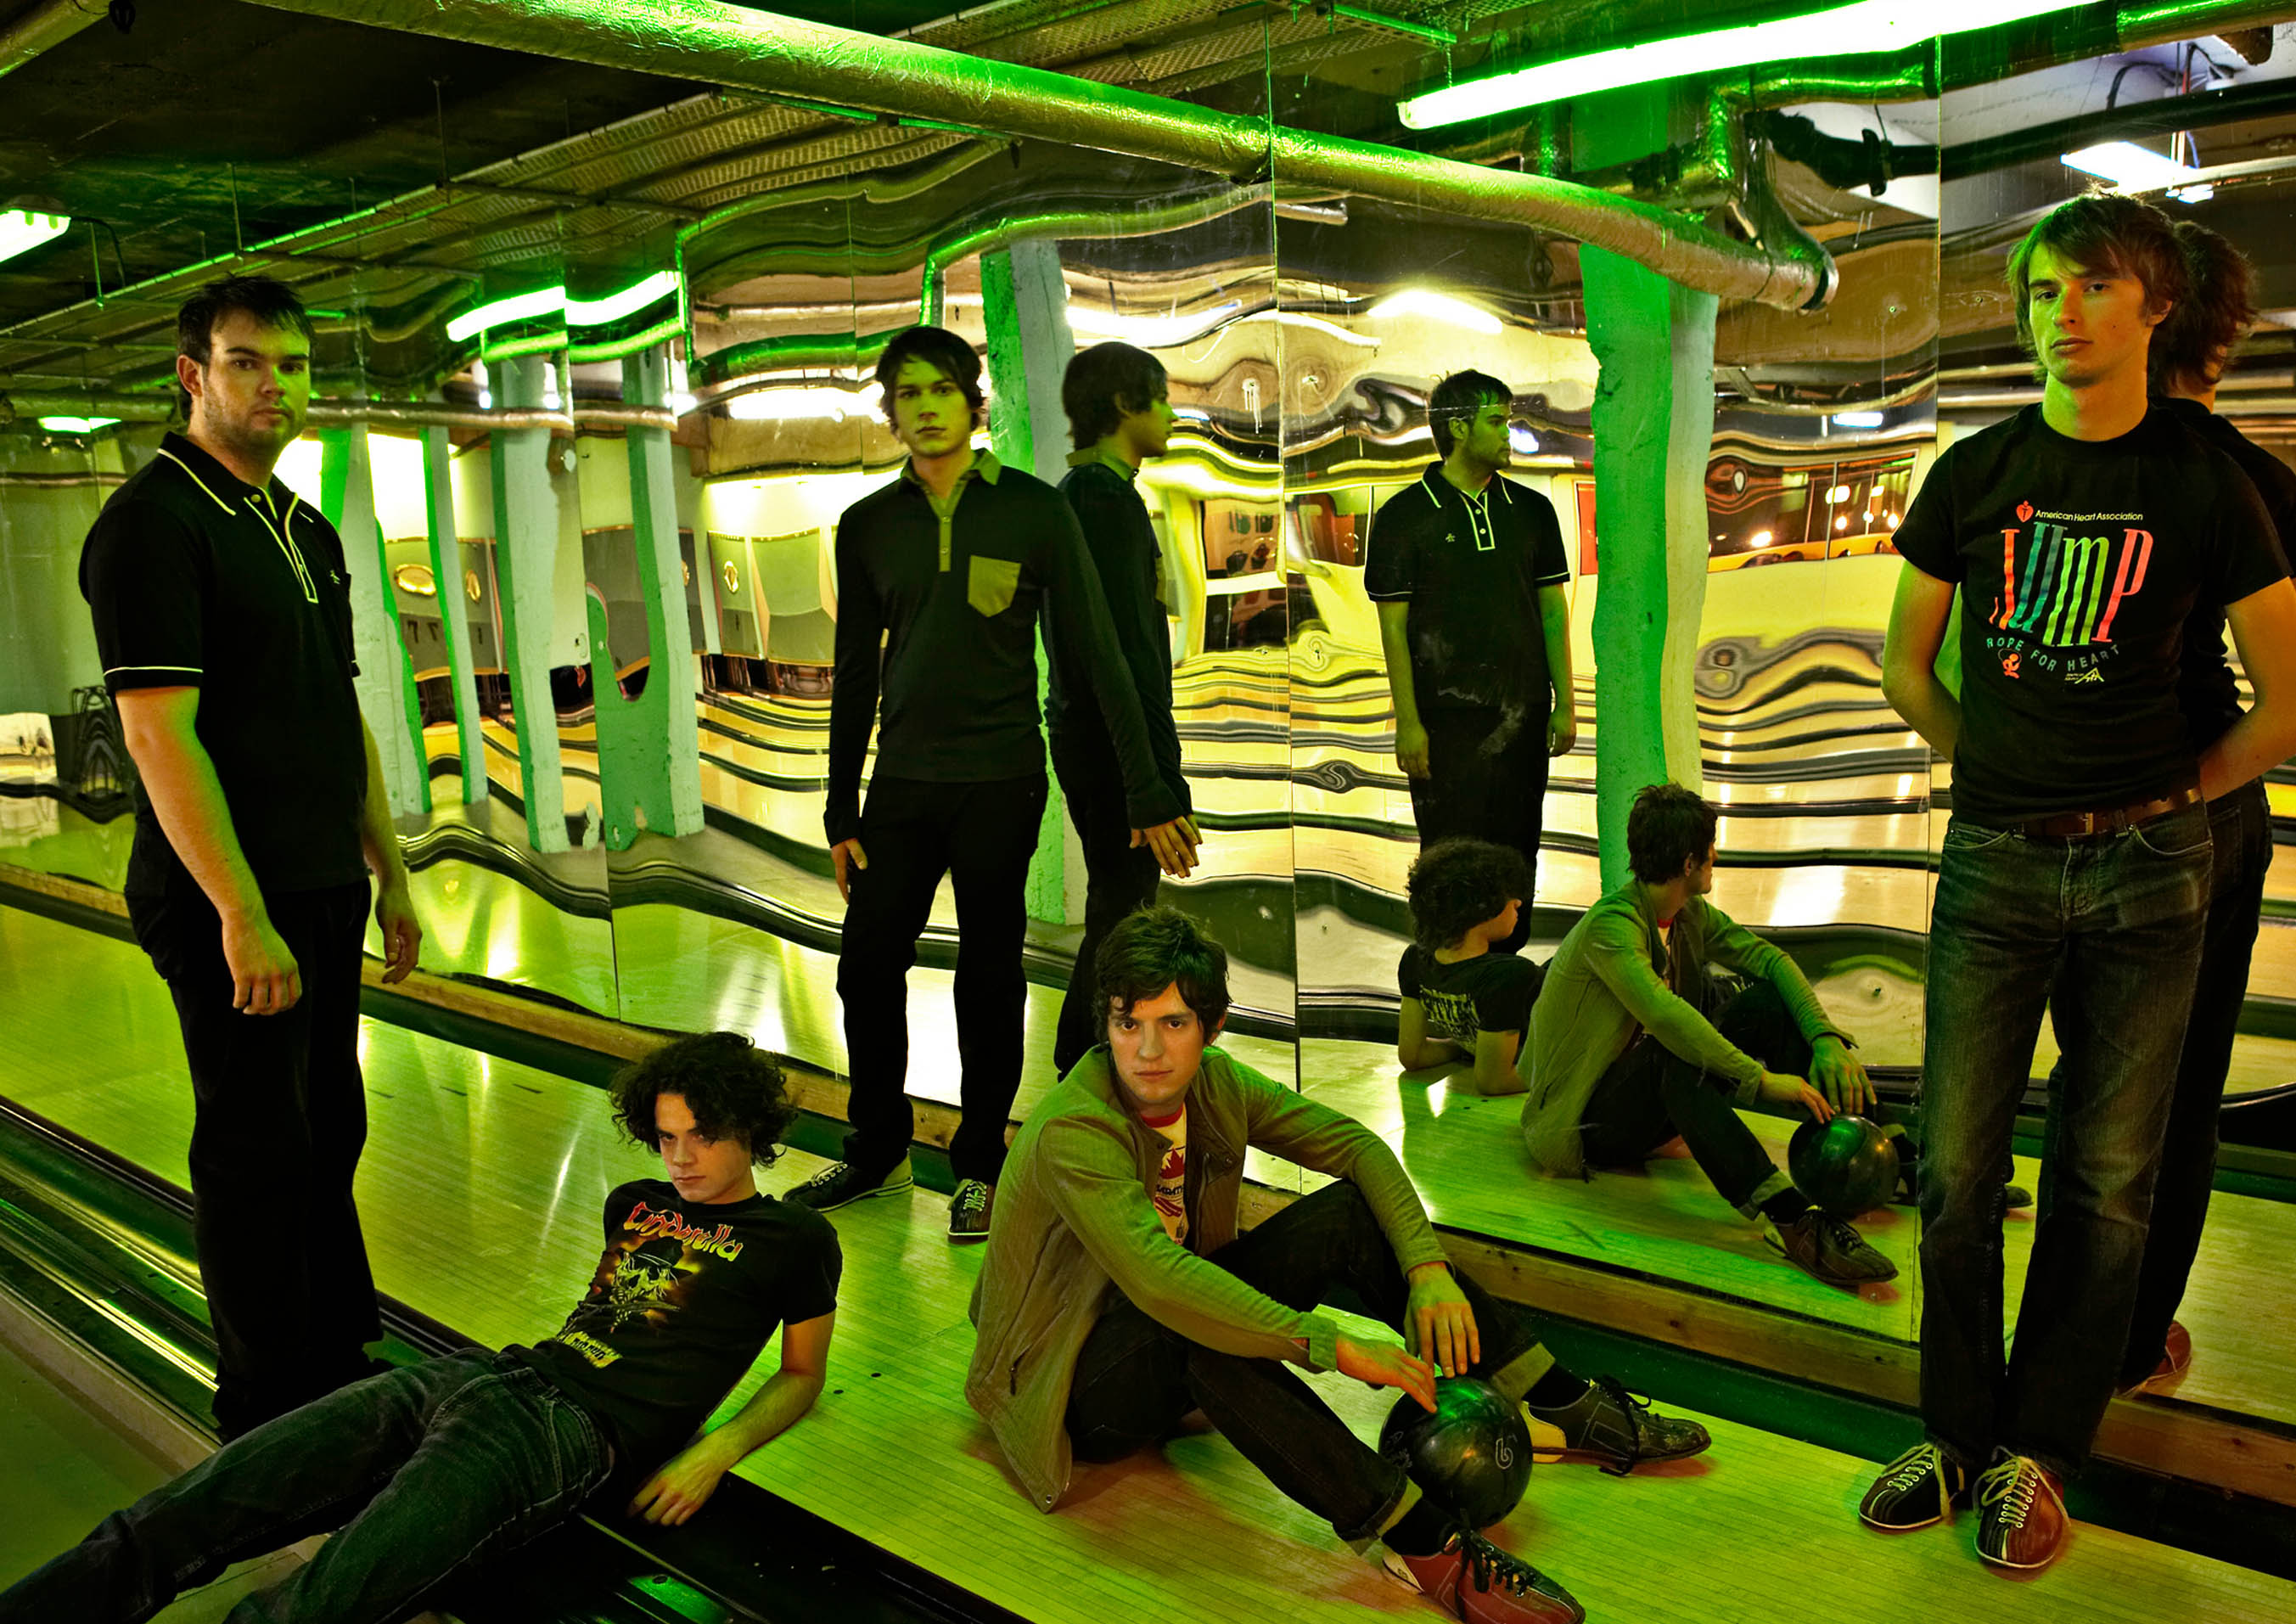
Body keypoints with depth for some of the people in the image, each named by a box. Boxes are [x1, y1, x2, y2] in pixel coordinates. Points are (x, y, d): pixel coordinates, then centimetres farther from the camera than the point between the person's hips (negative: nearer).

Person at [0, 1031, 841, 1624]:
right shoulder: (636, 1202, 27)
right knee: (174, 1521, -13)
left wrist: (719, 1449, -4)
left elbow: (802, 1375, 12)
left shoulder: (793, 1238, 8)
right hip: (481, 1373, 8)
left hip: (572, 1428, -7)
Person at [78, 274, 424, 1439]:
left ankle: (345, 1364, 33)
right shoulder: (152, 521, -12)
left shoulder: (309, 533, 14)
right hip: (229, 905, -8)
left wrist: (389, 874, 17)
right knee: (255, 1154, 2)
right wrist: (243, 916, -22)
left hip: (322, 892, 8)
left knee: (328, 1135, 17)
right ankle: (267, 1422, 17)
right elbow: (159, 734, -19)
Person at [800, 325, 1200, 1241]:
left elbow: (1096, 652, -3)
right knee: (867, 969, 5)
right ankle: (877, 1151, 25)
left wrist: (1148, 793, -7)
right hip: (902, 783, 3)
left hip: (1000, 779, -3)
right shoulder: (868, 526, 7)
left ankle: (980, 1166, 21)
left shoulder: (1033, 510, -3)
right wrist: (841, 812, 10)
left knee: (989, 979, 5)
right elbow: (855, 674, 12)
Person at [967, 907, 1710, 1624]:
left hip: (1170, 1325, 7)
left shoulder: (1215, 1085, -8)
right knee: (1204, 1340, -40)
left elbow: (1355, 1143, -1)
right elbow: (1158, 1281, -42)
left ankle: (1562, 1407, -6)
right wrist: (1336, 1347, -43)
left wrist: (1428, 1268, -16)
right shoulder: (1071, 1135, -29)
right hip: (1073, 1382, -7)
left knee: (1346, 1215, -10)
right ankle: (1423, 1544, -38)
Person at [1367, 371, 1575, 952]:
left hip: (1524, 711, 4)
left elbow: (1553, 609, 11)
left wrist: (1566, 703, 5)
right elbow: (1393, 625, -4)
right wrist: (1407, 722, -9)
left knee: (1517, 850, 8)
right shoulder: (1404, 516, -3)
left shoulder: (1532, 509, 9)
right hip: (1446, 716, -4)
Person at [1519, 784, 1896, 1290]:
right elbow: (1663, 1015, -37)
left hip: (1660, 1102, 8)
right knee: (1671, 1055, -39)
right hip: (1590, 1118, -8)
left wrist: (1826, 1038, -16)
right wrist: (1761, 1079, -39)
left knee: (1766, 1001, -8)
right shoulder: (1611, 925, -22)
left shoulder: (1691, 914, 5)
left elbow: (1769, 957, 0)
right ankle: (1786, 1215, -50)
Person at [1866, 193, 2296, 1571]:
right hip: (1995, 860, 1)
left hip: (2148, 866, -1)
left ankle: (2040, 1451, 19)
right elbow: (1905, 663, 14)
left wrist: (2181, 791, 4)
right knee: (1959, 1167, 2)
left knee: (2110, 1179, 5)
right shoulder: (1976, 474, 4)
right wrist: (1996, 769, 8)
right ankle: (1957, 1429, 19)